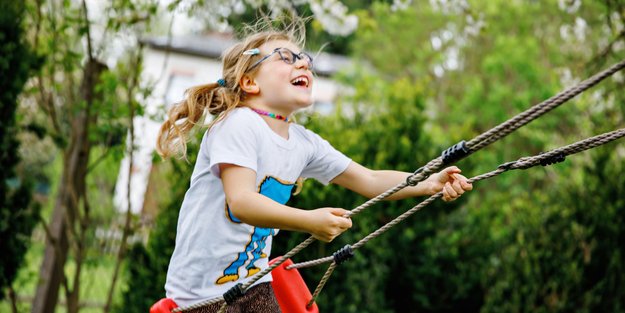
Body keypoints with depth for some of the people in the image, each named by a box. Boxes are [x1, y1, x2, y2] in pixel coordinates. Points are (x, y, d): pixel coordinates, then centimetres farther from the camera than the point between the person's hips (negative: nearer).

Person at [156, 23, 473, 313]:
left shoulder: (305, 142, 3)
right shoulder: (238, 125, -19)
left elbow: (369, 180, 6)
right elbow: (241, 202, -31)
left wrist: (429, 183, -10)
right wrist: (309, 221, -44)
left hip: (254, 283, 7)